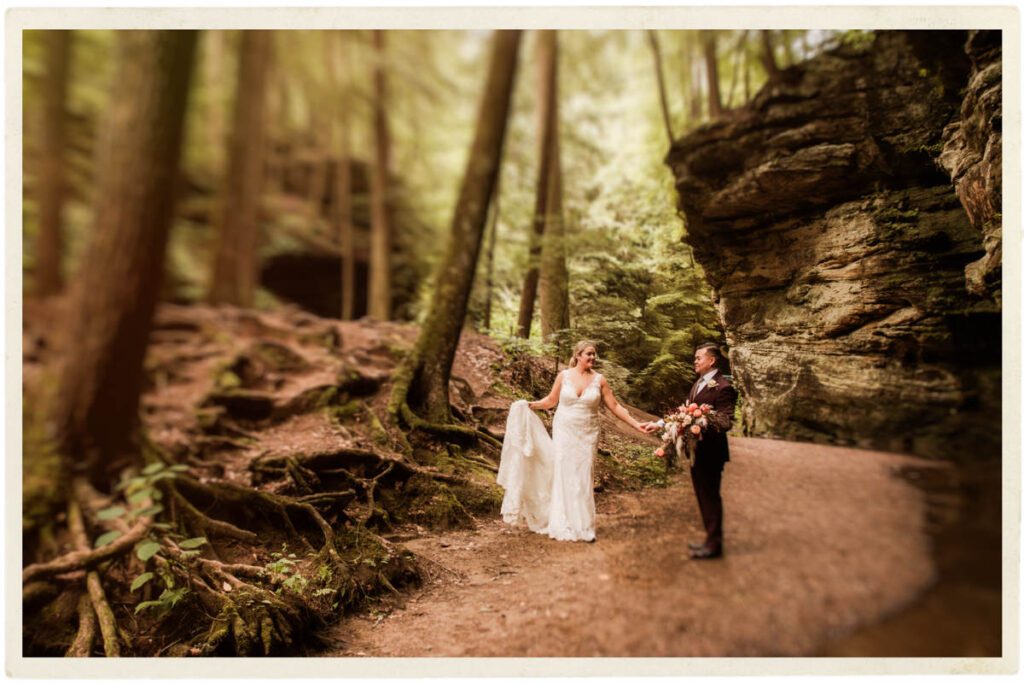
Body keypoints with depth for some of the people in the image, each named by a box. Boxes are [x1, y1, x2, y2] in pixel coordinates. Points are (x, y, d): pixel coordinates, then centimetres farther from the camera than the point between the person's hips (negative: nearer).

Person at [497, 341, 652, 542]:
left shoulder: (599, 380, 0)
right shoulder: (564, 376, -1)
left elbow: (614, 406, 2)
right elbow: (551, 400, 8)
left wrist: (635, 424, -2)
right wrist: (530, 405, -4)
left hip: (587, 435, 1)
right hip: (564, 432, 0)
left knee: (584, 478, 2)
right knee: (563, 476, 0)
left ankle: (583, 527, 11)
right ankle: (562, 527, 10)